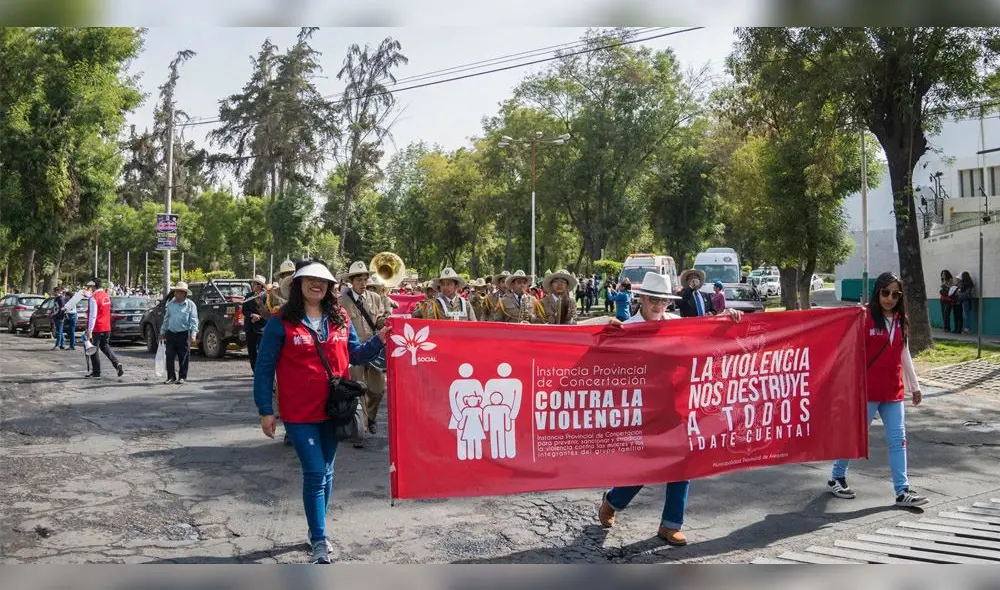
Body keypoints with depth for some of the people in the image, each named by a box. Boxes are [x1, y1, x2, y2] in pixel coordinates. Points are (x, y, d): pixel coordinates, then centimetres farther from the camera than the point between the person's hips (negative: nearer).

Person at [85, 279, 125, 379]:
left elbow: (92, 316, -20)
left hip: (97, 328, -8)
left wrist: (89, 331, -18)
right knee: (105, 346, 20)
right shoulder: (106, 295, 8)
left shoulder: (94, 298, -16)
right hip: (107, 327, 8)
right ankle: (117, 364, 3)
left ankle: (96, 373, 10)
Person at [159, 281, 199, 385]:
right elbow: (166, 319, 19)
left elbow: (193, 321, -5)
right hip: (171, 334, 4)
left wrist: (193, 334, -14)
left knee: (183, 357, 1)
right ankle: (171, 377, 11)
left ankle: (182, 377, 11)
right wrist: (162, 332, 17)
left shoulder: (190, 305, -1)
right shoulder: (170, 304, 12)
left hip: (183, 334, -4)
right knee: (169, 356, 2)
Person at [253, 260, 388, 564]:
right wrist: (265, 410, -8)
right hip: (300, 413, -4)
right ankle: (319, 542, 2)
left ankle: (317, 531, 32)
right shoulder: (281, 323, -7)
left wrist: (379, 341, -6)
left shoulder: (341, 319, 5)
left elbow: (355, 356, 11)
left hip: (334, 409, 5)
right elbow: (264, 368, -6)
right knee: (315, 474, -8)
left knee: (326, 472, 15)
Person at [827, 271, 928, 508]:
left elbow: (904, 355, 16)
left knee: (898, 440, 5)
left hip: (893, 391, 6)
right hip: (868, 390, -6)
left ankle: (902, 491, 9)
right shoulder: (864, 318, -11)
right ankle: (836, 478, 22)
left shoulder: (901, 321, 8)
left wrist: (914, 386, 17)